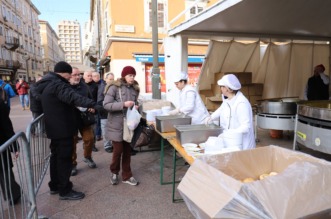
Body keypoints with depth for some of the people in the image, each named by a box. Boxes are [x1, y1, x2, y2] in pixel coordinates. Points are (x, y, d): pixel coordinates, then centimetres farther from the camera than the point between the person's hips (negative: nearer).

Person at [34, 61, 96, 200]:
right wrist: (93, 104, -45)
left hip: (55, 127, 10)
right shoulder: (57, 84, -20)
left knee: (56, 155, 19)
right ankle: (65, 191, 8)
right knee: (64, 157, -2)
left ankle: (55, 185, 31)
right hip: (62, 128, -10)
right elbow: (73, 97, -36)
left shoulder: (46, 84, 14)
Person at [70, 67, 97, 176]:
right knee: (72, 142, 8)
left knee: (89, 138, 11)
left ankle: (87, 157, 36)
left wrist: (92, 107, -2)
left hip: (85, 117, 4)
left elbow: (90, 99, 15)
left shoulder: (83, 86, 5)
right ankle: (72, 164, 25)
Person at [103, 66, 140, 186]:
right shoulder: (115, 87, -10)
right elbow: (106, 105, -16)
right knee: (118, 150, 3)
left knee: (128, 150, 11)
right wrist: (123, 104, -25)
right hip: (117, 125, -5)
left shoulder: (135, 89, 7)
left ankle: (126, 175, 25)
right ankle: (114, 172, 29)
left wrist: (136, 107, -5)